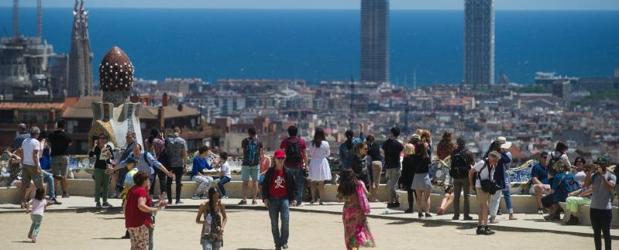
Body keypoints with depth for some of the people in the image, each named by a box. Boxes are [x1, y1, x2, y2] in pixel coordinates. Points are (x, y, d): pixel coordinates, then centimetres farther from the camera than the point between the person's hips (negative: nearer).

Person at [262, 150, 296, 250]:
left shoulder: (288, 172, 5)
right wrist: (265, 198, -2)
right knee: (274, 223, 4)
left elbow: (293, 185, 10)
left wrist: (293, 198, 5)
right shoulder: (270, 172, 4)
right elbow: (265, 185, 5)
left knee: (285, 219, -16)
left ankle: (284, 241, -1)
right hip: (272, 199, 1)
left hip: (284, 199, -1)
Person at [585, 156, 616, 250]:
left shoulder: (611, 176, -5)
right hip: (594, 208, 5)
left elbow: (610, 187, -22)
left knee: (606, 232, -1)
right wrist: (589, 172, -14)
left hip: (606, 209, -5)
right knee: (596, 233, 11)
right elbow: (586, 184, -7)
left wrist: (602, 175, -23)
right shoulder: (594, 175, 7)